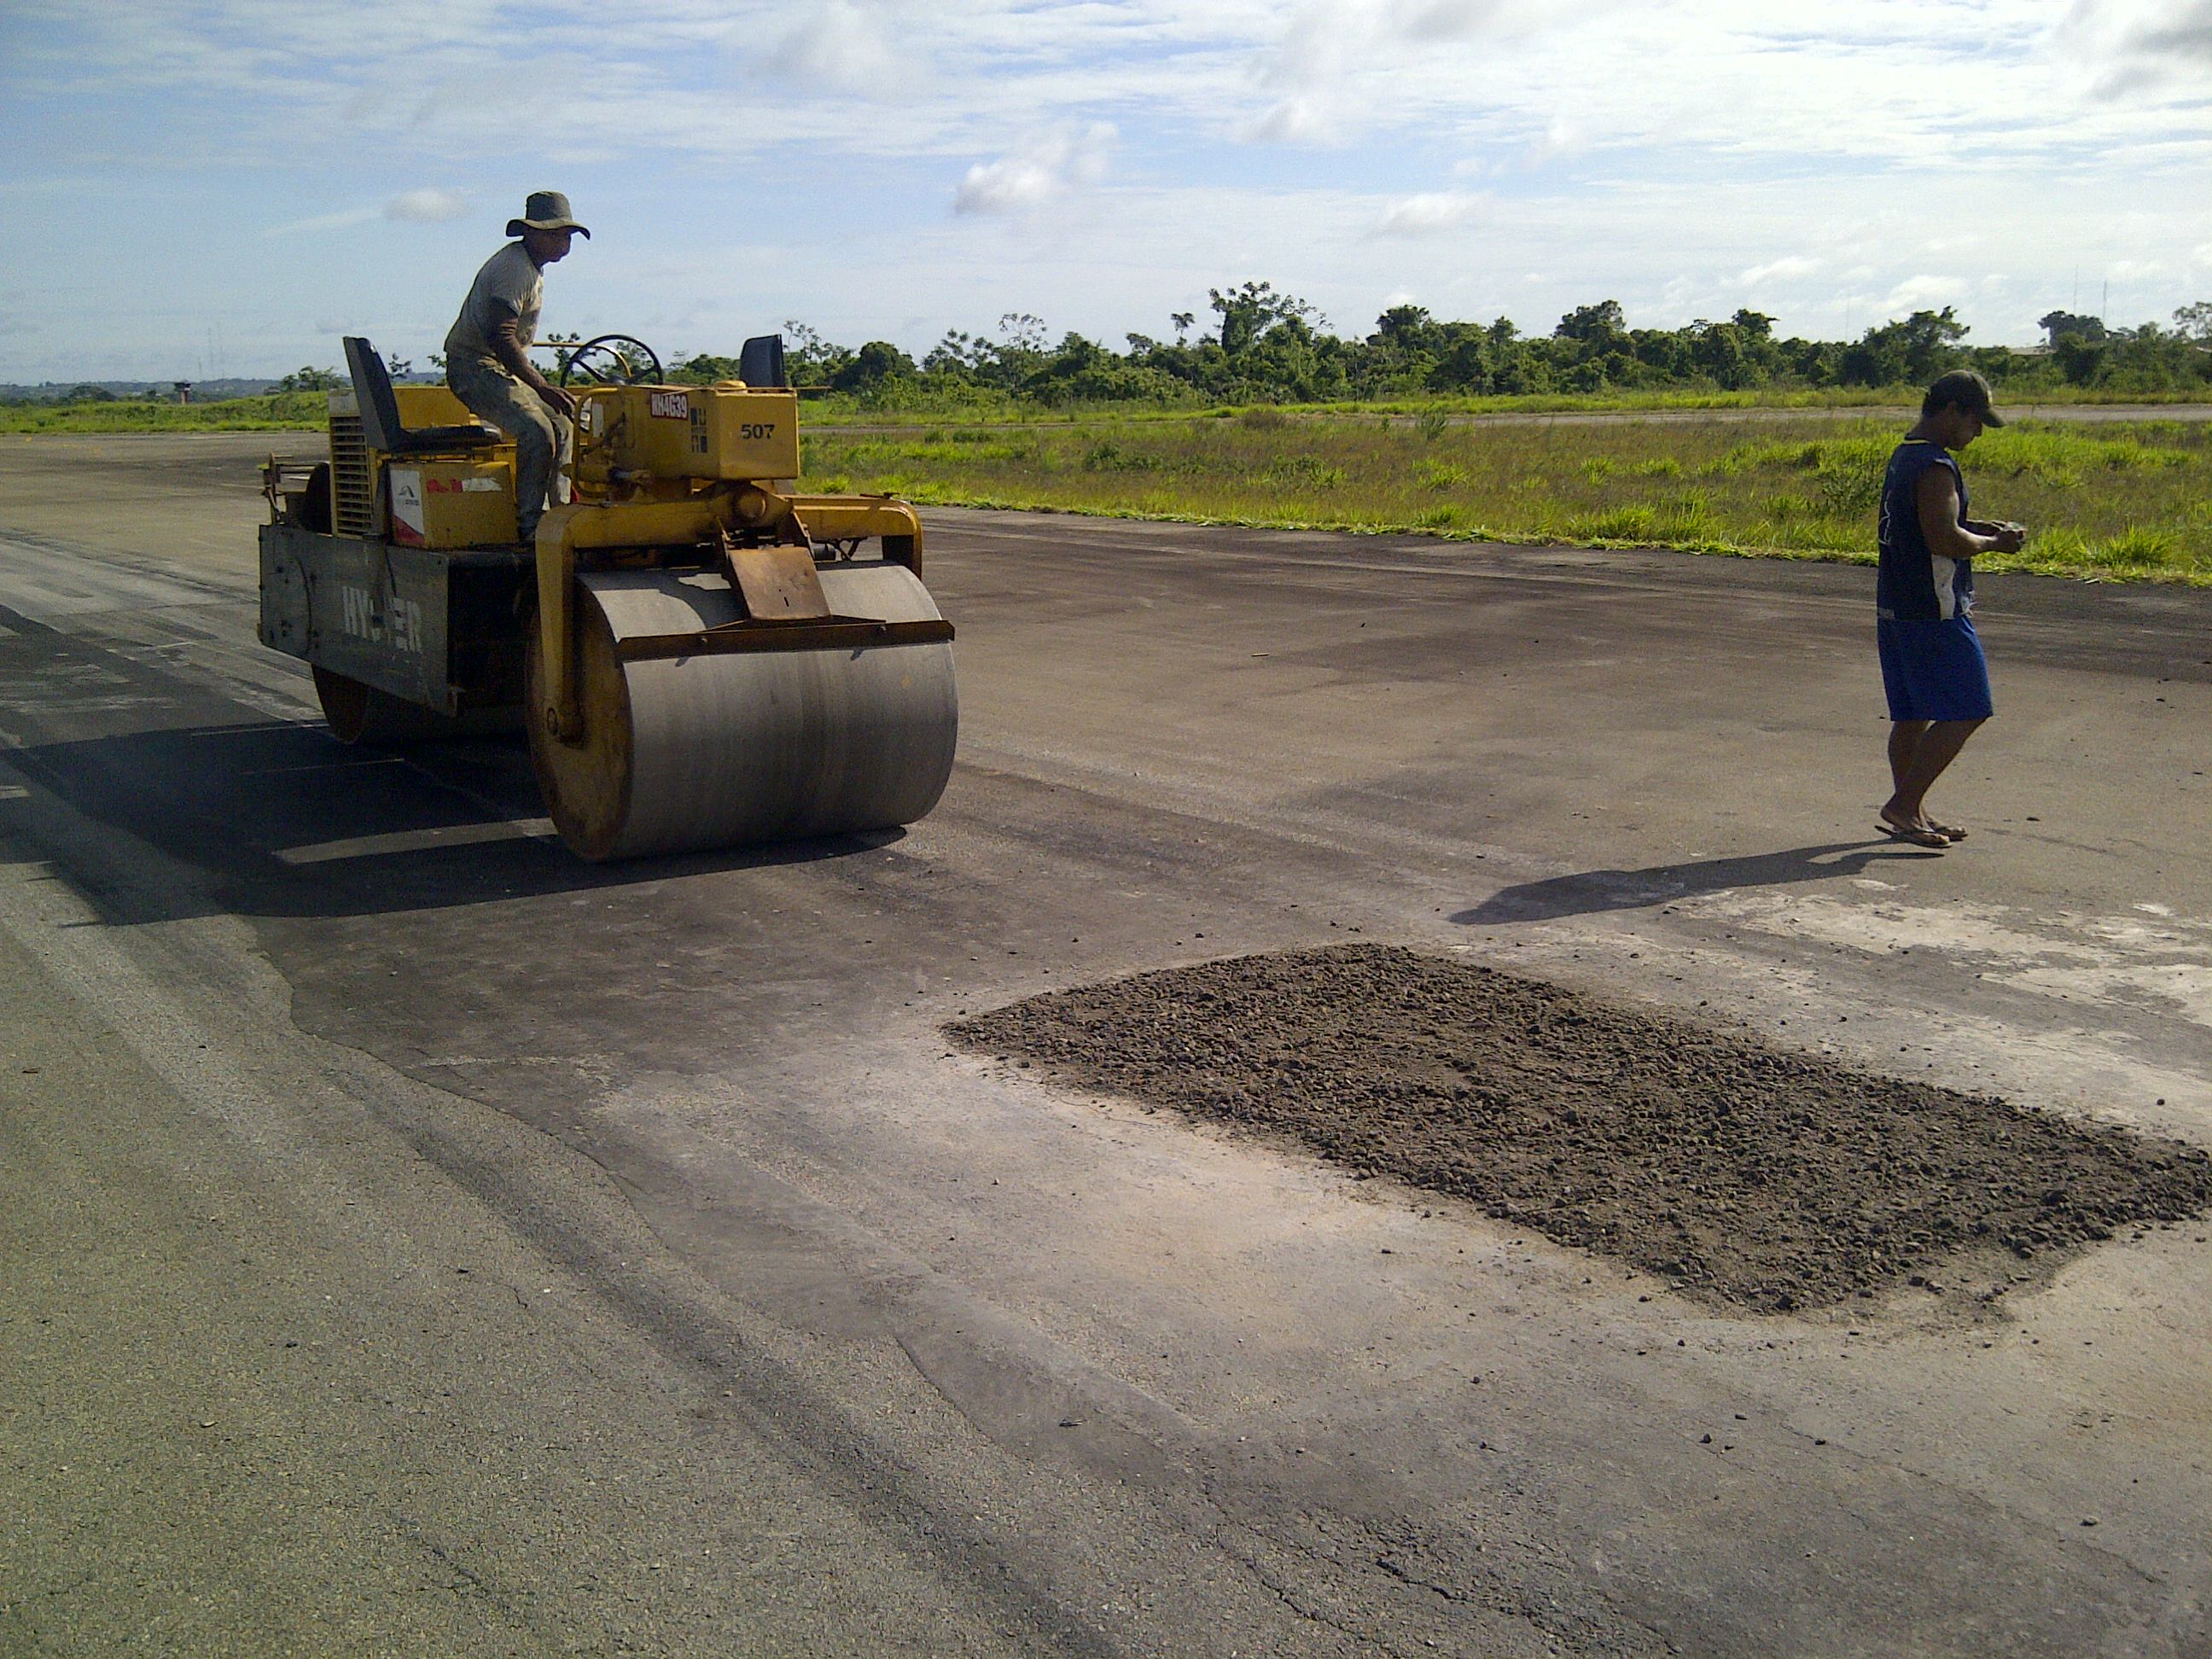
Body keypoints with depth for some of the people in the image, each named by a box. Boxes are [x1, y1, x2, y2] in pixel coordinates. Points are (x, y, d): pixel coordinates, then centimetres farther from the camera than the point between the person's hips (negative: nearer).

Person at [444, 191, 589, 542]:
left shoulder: (532, 268, 15)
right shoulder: (514, 268, -17)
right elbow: (499, 336, -28)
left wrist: (541, 384, 19)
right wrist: (541, 386, -32)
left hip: (501, 368, 11)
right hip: (475, 366, -11)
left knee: (562, 425, 10)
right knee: (536, 431, -25)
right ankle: (529, 526, -21)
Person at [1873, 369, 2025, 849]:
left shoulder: (1903, 456, 15)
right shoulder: (1935, 465, -17)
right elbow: (1945, 540, -25)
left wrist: (1976, 529, 12)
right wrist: (1993, 543, -9)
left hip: (1896, 607, 10)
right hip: (1936, 612, -10)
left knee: (1912, 714, 14)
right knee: (1964, 712, -6)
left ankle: (1910, 812, 21)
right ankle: (1903, 806, -8)